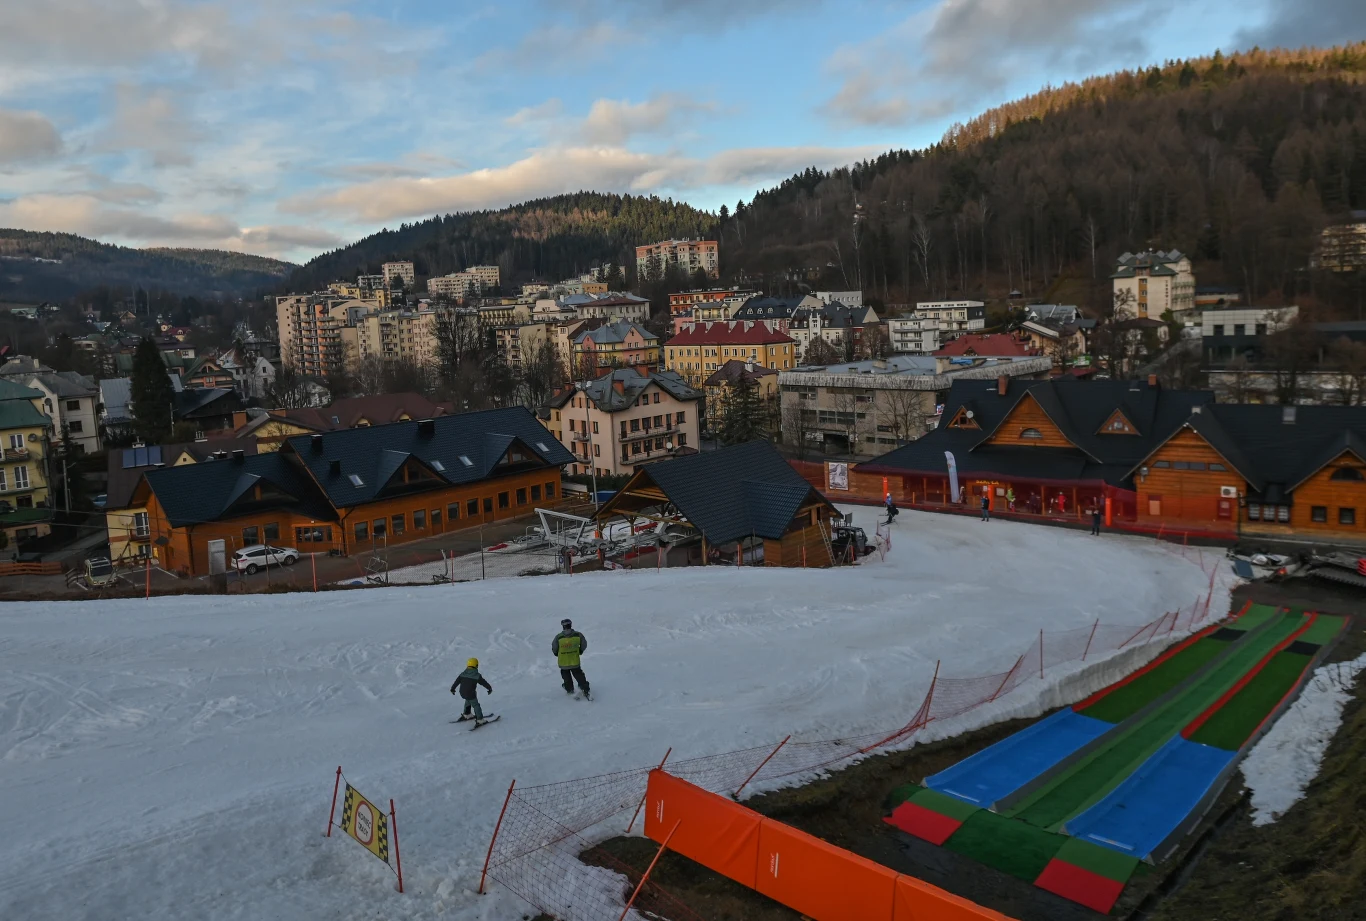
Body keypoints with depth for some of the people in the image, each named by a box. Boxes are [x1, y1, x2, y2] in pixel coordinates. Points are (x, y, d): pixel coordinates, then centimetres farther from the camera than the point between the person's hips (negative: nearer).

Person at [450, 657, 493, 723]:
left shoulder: (463, 674, 0)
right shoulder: (477, 675, -13)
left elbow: (457, 682, 9)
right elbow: (484, 683, -5)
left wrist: (452, 688, 26)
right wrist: (490, 688, 11)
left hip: (462, 693, 6)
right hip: (471, 694, -6)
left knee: (468, 700, 33)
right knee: (476, 705, 6)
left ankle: (466, 715, 42)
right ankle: (479, 720, 3)